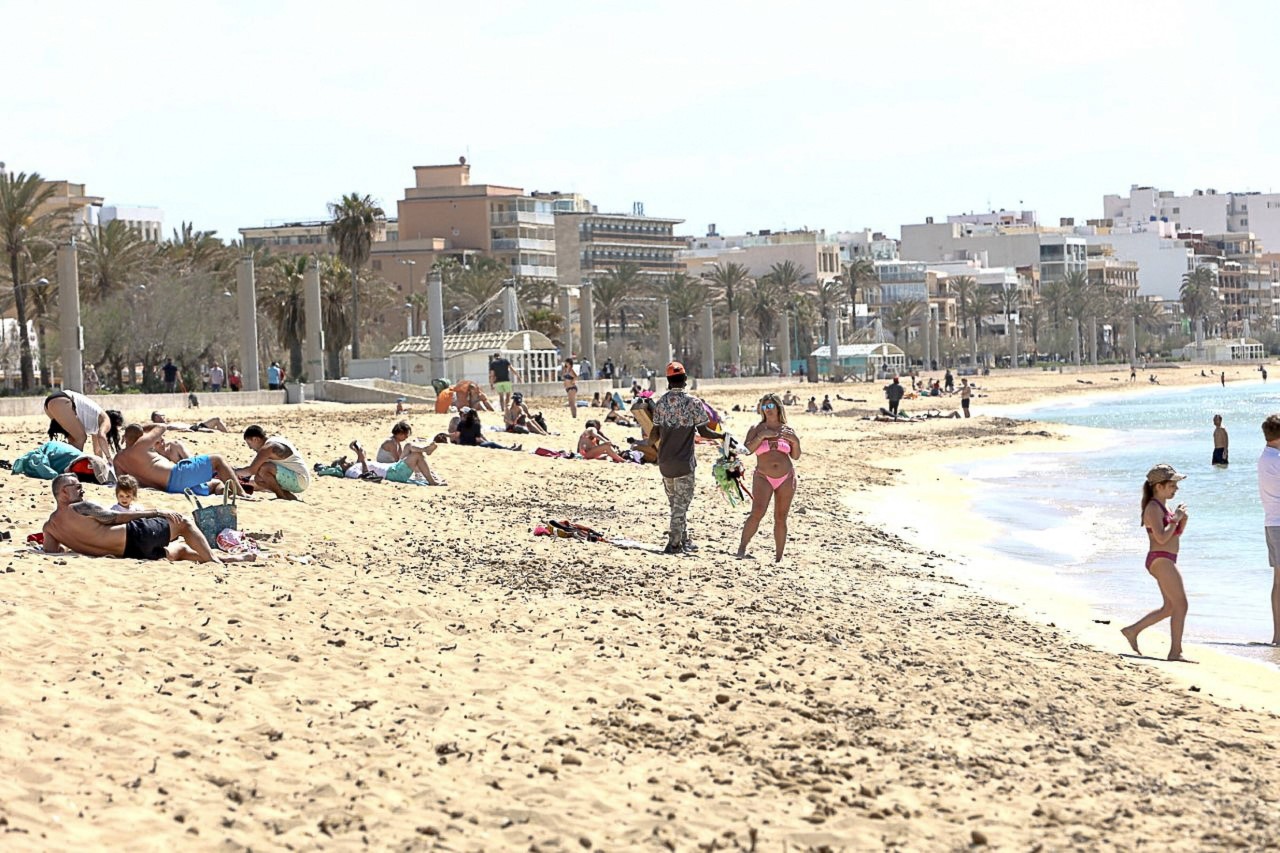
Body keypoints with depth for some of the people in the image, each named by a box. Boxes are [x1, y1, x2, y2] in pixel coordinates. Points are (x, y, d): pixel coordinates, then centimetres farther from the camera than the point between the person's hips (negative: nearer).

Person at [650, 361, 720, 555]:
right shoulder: (693, 402, -9)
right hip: (684, 462, -4)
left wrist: (650, 443, 21)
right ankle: (674, 543, -3)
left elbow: (656, 432, 0)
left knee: (675, 503, 15)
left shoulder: (660, 402, 0)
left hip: (665, 461, 4)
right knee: (681, 503, 2)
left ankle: (684, 541, 21)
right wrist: (721, 436, 7)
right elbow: (703, 431, -9)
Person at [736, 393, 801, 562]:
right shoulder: (757, 429, 4)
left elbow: (795, 456, 10)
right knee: (757, 513, -20)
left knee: (780, 518, 4)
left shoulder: (786, 430, 8)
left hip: (786, 478, 2)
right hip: (763, 478, -2)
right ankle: (742, 549, -15)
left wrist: (796, 441, -8)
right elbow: (747, 450, -9)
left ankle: (778, 557, 10)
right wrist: (762, 436, -19)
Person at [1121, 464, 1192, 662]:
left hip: (1165, 562, 10)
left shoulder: (1162, 507, 17)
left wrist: (1182, 519, 4)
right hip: (1161, 560, -10)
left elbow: (1176, 533, 22)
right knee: (1180, 604, -10)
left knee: (1169, 608, 15)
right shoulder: (1153, 508, -13)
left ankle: (1132, 631, 21)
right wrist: (1175, 518, -14)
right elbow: (1162, 538, -23)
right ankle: (1175, 652, -10)